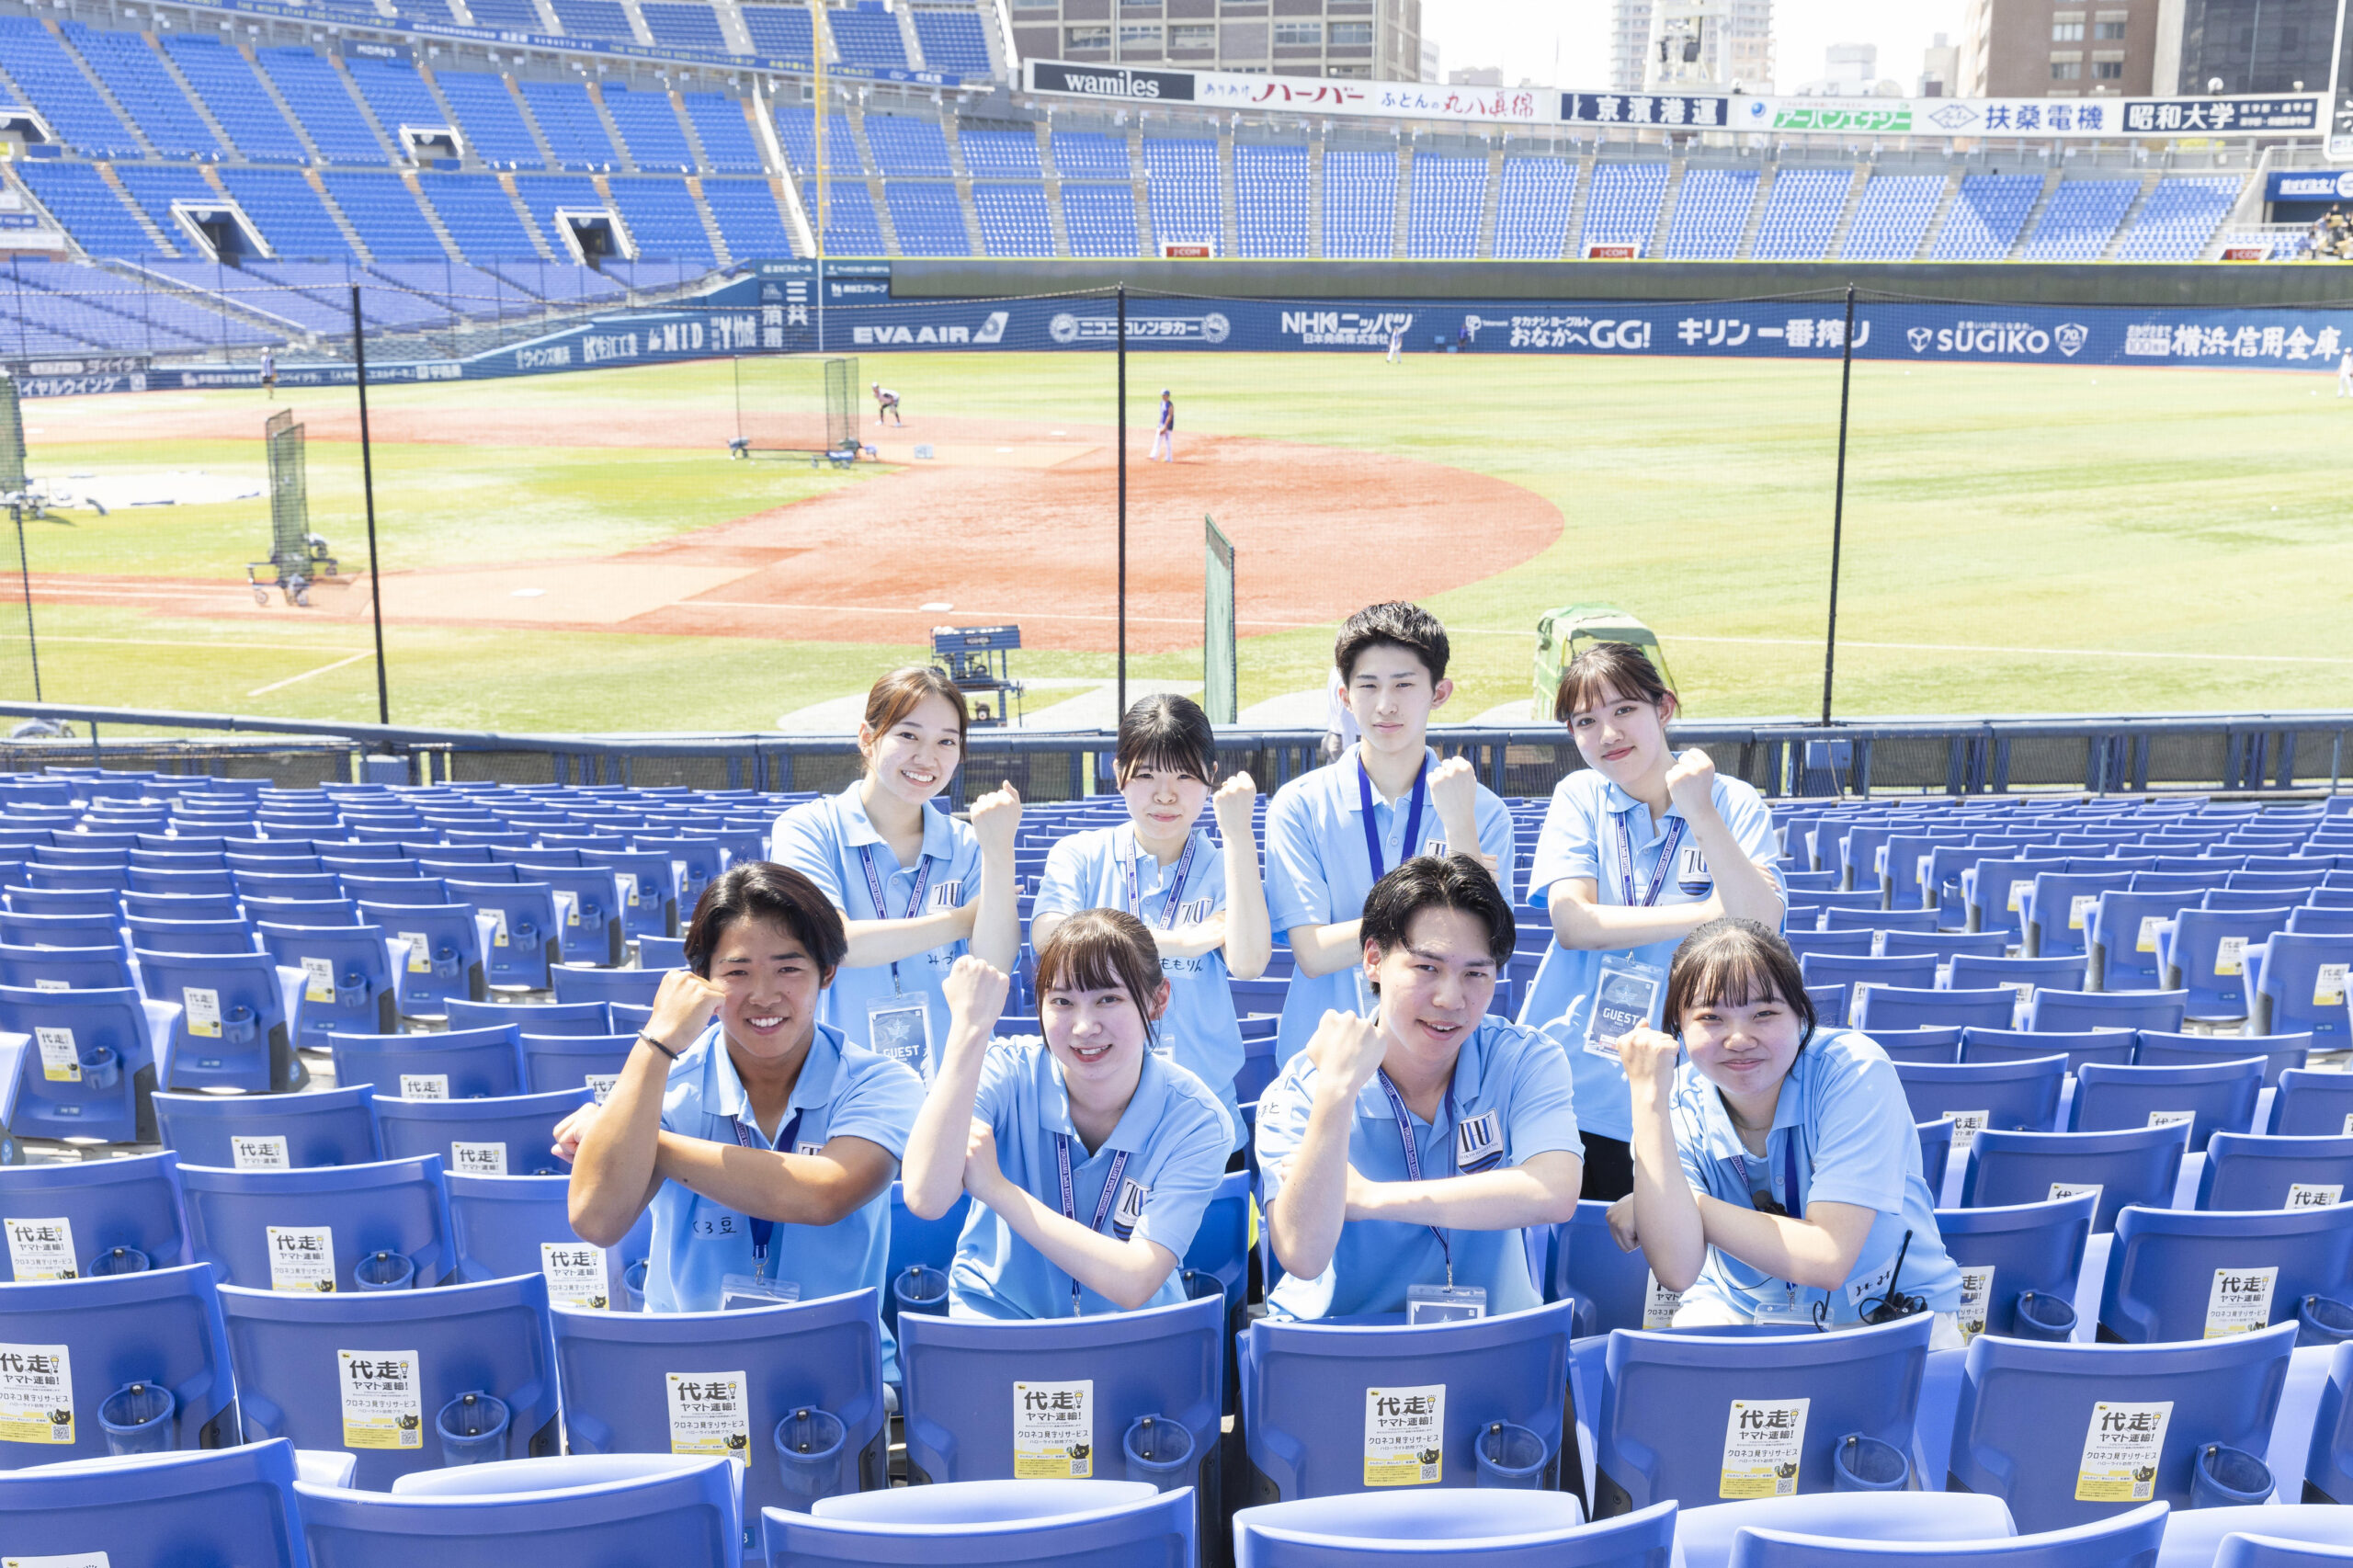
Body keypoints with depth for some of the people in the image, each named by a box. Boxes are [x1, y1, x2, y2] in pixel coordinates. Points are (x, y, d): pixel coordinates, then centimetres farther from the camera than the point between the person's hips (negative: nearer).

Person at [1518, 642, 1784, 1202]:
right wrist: (1710, 914, -11)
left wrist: (1701, 816, -22)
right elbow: (1572, 922, -10)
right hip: (1572, 1086, 1)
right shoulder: (1579, 798, 3)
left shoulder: (1734, 803, 0)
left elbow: (1762, 928, -13)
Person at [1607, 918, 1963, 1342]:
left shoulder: (1854, 1071, -21)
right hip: (1737, 1312, 0)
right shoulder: (1679, 1105, -12)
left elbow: (1827, 1261, -27)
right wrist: (1648, 1099, -30)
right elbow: (1676, 1270, -28)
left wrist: (1690, 1205, -20)